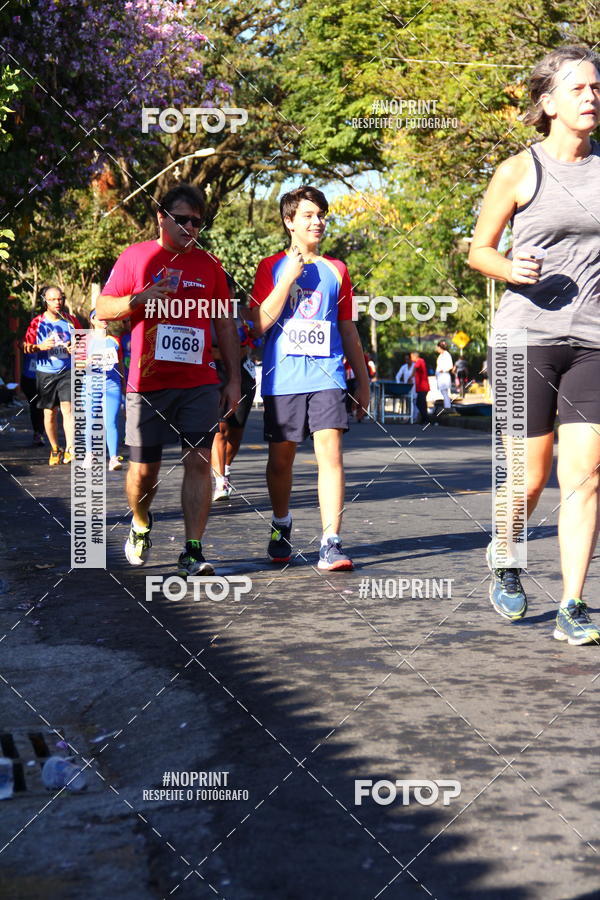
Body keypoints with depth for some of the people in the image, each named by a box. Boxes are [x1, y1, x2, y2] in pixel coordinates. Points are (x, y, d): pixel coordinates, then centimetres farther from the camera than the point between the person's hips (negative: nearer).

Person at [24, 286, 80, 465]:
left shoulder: (70, 320, 5)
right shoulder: (37, 322, 1)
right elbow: (26, 347, 4)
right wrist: (40, 346, -16)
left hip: (67, 371, -1)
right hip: (45, 373, 1)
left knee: (67, 408, -15)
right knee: (50, 413, 7)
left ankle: (69, 449, -19)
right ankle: (55, 449, 22)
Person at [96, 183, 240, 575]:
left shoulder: (209, 265, 12)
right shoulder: (136, 257, 5)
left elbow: (226, 324, 14)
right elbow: (102, 308, 3)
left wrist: (234, 379, 9)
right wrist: (139, 298, -16)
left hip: (200, 383, 1)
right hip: (148, 383, -1)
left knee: (199, 460, -8)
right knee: (144, 467, 4)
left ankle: (193, 551, -6)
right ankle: (141, 525, 34)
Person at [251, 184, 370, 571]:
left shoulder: (337, 270, 12)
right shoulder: (272, 267, 7)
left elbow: (348, 329, 17)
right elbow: (260, 323, -5)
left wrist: (363, 379, 16)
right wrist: (290, 277, -10)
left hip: (327, 376, 0)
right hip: (283, 378, 0)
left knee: (330, 452, -13)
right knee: (281, 457, 9)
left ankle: (331, 544, -14)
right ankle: (282, 528, 33)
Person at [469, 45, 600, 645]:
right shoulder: (519, 171, -1)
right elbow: (478, 251, 4)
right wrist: (512, 270, -15)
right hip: (527, 336, -3)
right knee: (531, 478, 3)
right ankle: (503, 557, 34)